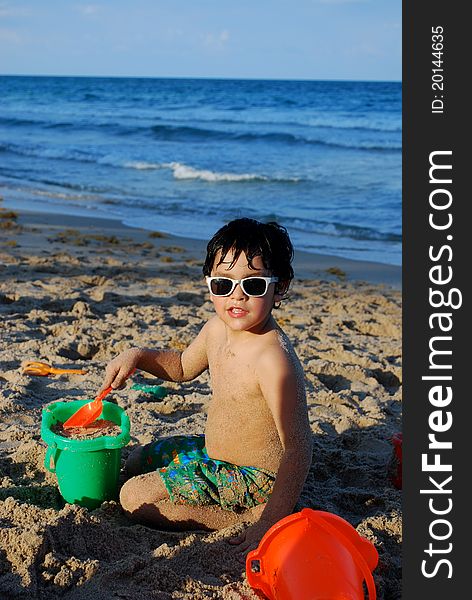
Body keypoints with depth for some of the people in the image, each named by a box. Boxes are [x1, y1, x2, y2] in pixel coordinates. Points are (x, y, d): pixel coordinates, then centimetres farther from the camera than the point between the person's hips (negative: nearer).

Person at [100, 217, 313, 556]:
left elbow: (298, 450, -32)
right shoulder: (217, 328, -5)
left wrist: (268, 523, -34)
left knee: (134, 497, -13)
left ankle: (250, 516, -9)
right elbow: (183, 367, 18)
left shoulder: (274, 360, -32)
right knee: (135, 463, 25)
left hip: (255, 478, -9)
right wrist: (137, 356, 0)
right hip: (213, 450, 9)